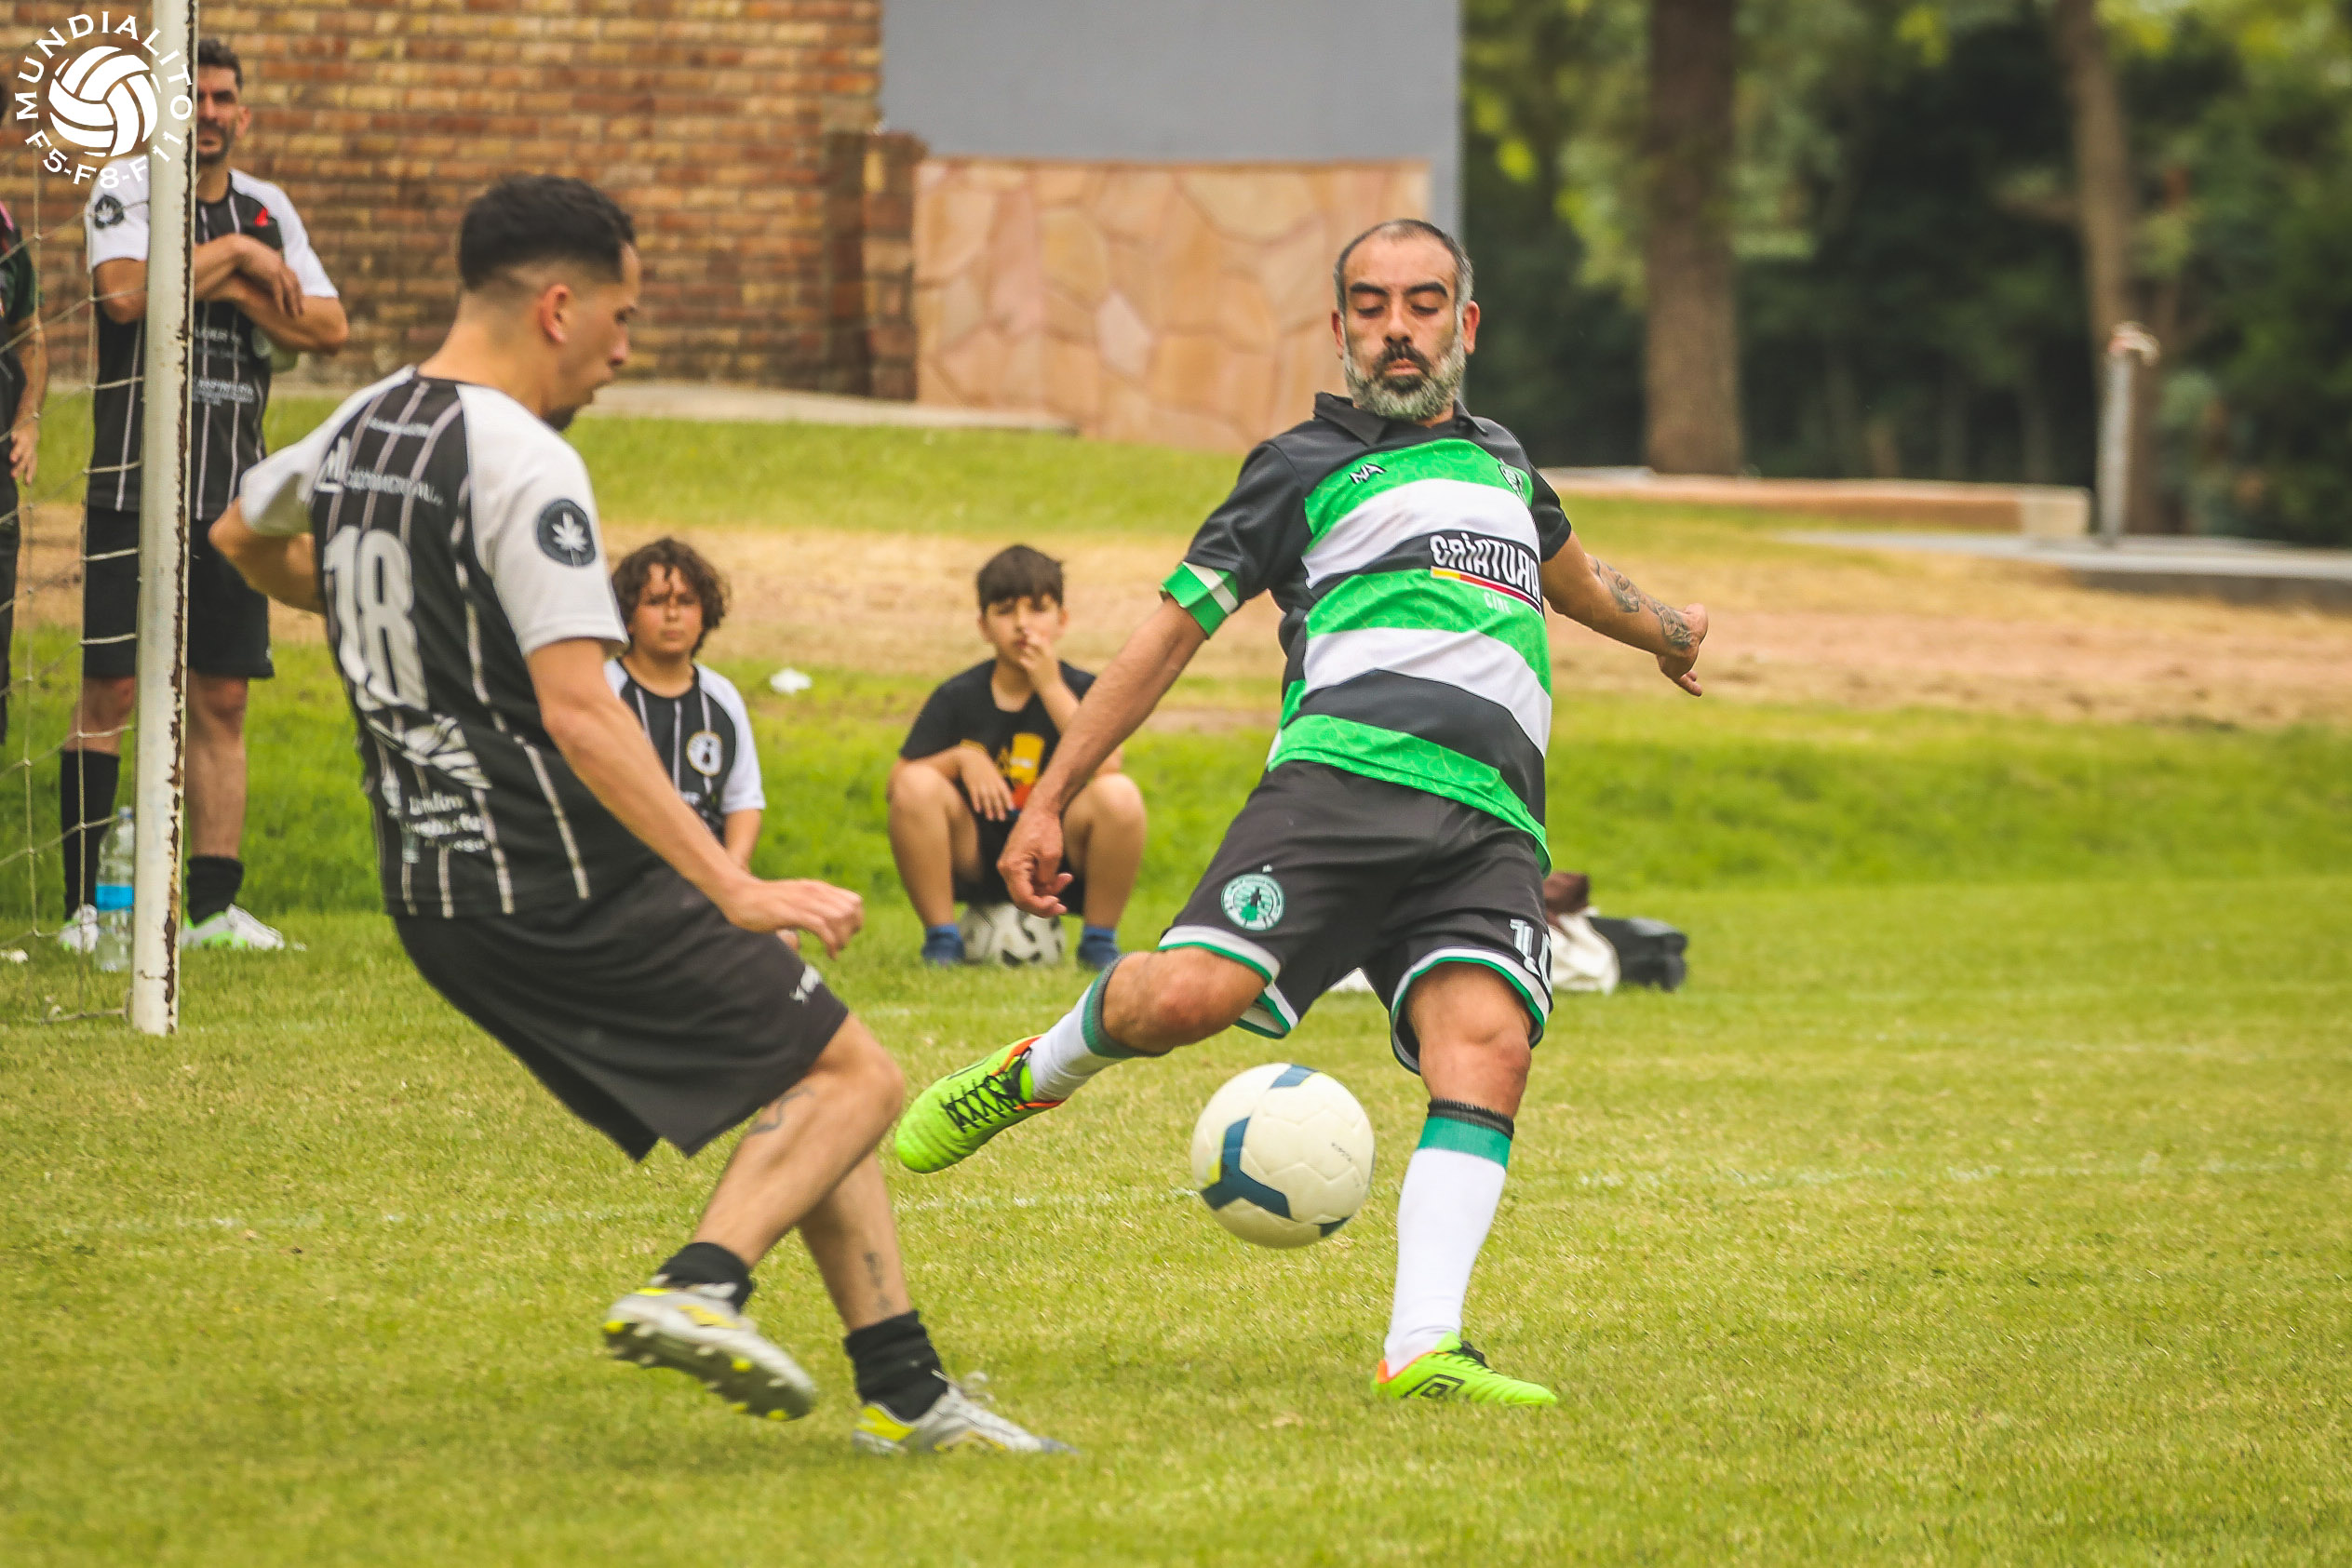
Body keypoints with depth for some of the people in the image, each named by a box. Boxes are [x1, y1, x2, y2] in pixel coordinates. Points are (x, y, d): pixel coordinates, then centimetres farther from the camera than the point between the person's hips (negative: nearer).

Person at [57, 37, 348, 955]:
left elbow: (327, 327, 6)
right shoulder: (125, 191, -1)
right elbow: (126, 292, -20)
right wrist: (235, 259, -11)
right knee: (110, 692, -6)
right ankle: (86, 905, -4)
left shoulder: (268, 211, 14)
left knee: (221, 698, 5)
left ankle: (215, 903, 8)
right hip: (133, 488, -5)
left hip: (232, 490, 5)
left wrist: (235, 294, -8)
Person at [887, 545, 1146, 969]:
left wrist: (1051, 687, -21)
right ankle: (942, 940, -12)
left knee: (1118, 794, -29)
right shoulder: (957, 698, 2)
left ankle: (1099, 943, -9)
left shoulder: (1082, 691, -2)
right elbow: (896, 782, 0)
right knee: (918, 786, -24)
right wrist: (960, 758, -18)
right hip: (976, 865, 1)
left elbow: (1102, 769, -22)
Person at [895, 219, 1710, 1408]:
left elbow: (1569, 575, 53)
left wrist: (1663, 630, 72)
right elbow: (1170, 633, 13)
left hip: (1491, 824, 4)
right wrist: (1047, 801, 7)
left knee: (1487, 1045, -23)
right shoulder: (1303, 467, 14)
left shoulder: (1500, 460, 30)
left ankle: (1422, 1347, -30)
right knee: (1191, 994, -25)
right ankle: (1035, 1075, 10)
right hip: (1345, 771, -4)